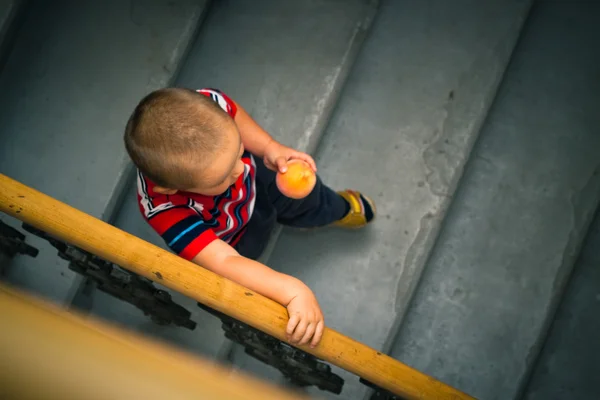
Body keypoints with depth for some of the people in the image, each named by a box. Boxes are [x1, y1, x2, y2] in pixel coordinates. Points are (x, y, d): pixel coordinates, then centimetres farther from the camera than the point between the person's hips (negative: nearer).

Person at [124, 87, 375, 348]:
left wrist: (270, 148, -27)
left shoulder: (206, 106, -42)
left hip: (256, 178, 4)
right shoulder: (166, 209, -49)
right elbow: (224, 261, -51)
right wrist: (293, 291, -60)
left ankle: (339, 210, 57)